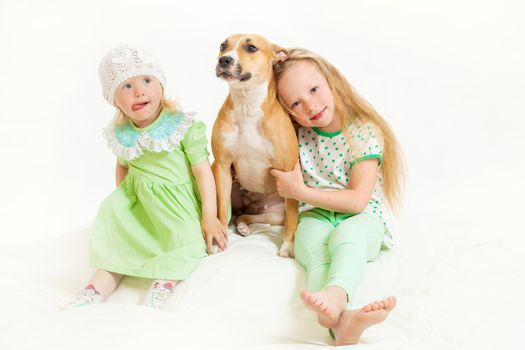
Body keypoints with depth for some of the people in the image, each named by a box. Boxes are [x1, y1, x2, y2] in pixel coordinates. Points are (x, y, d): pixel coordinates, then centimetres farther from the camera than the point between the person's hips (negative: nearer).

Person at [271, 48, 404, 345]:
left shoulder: (364, 133, -10)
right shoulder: (298, 135, 3)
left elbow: (357, 200, -15)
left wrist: (301, 192, -17)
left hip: (361, 219, -2)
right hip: (316, 215, 2)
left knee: (345, 234, -37)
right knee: (314, 247, -32)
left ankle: (335, 294, -67)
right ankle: (340, 318, -61)